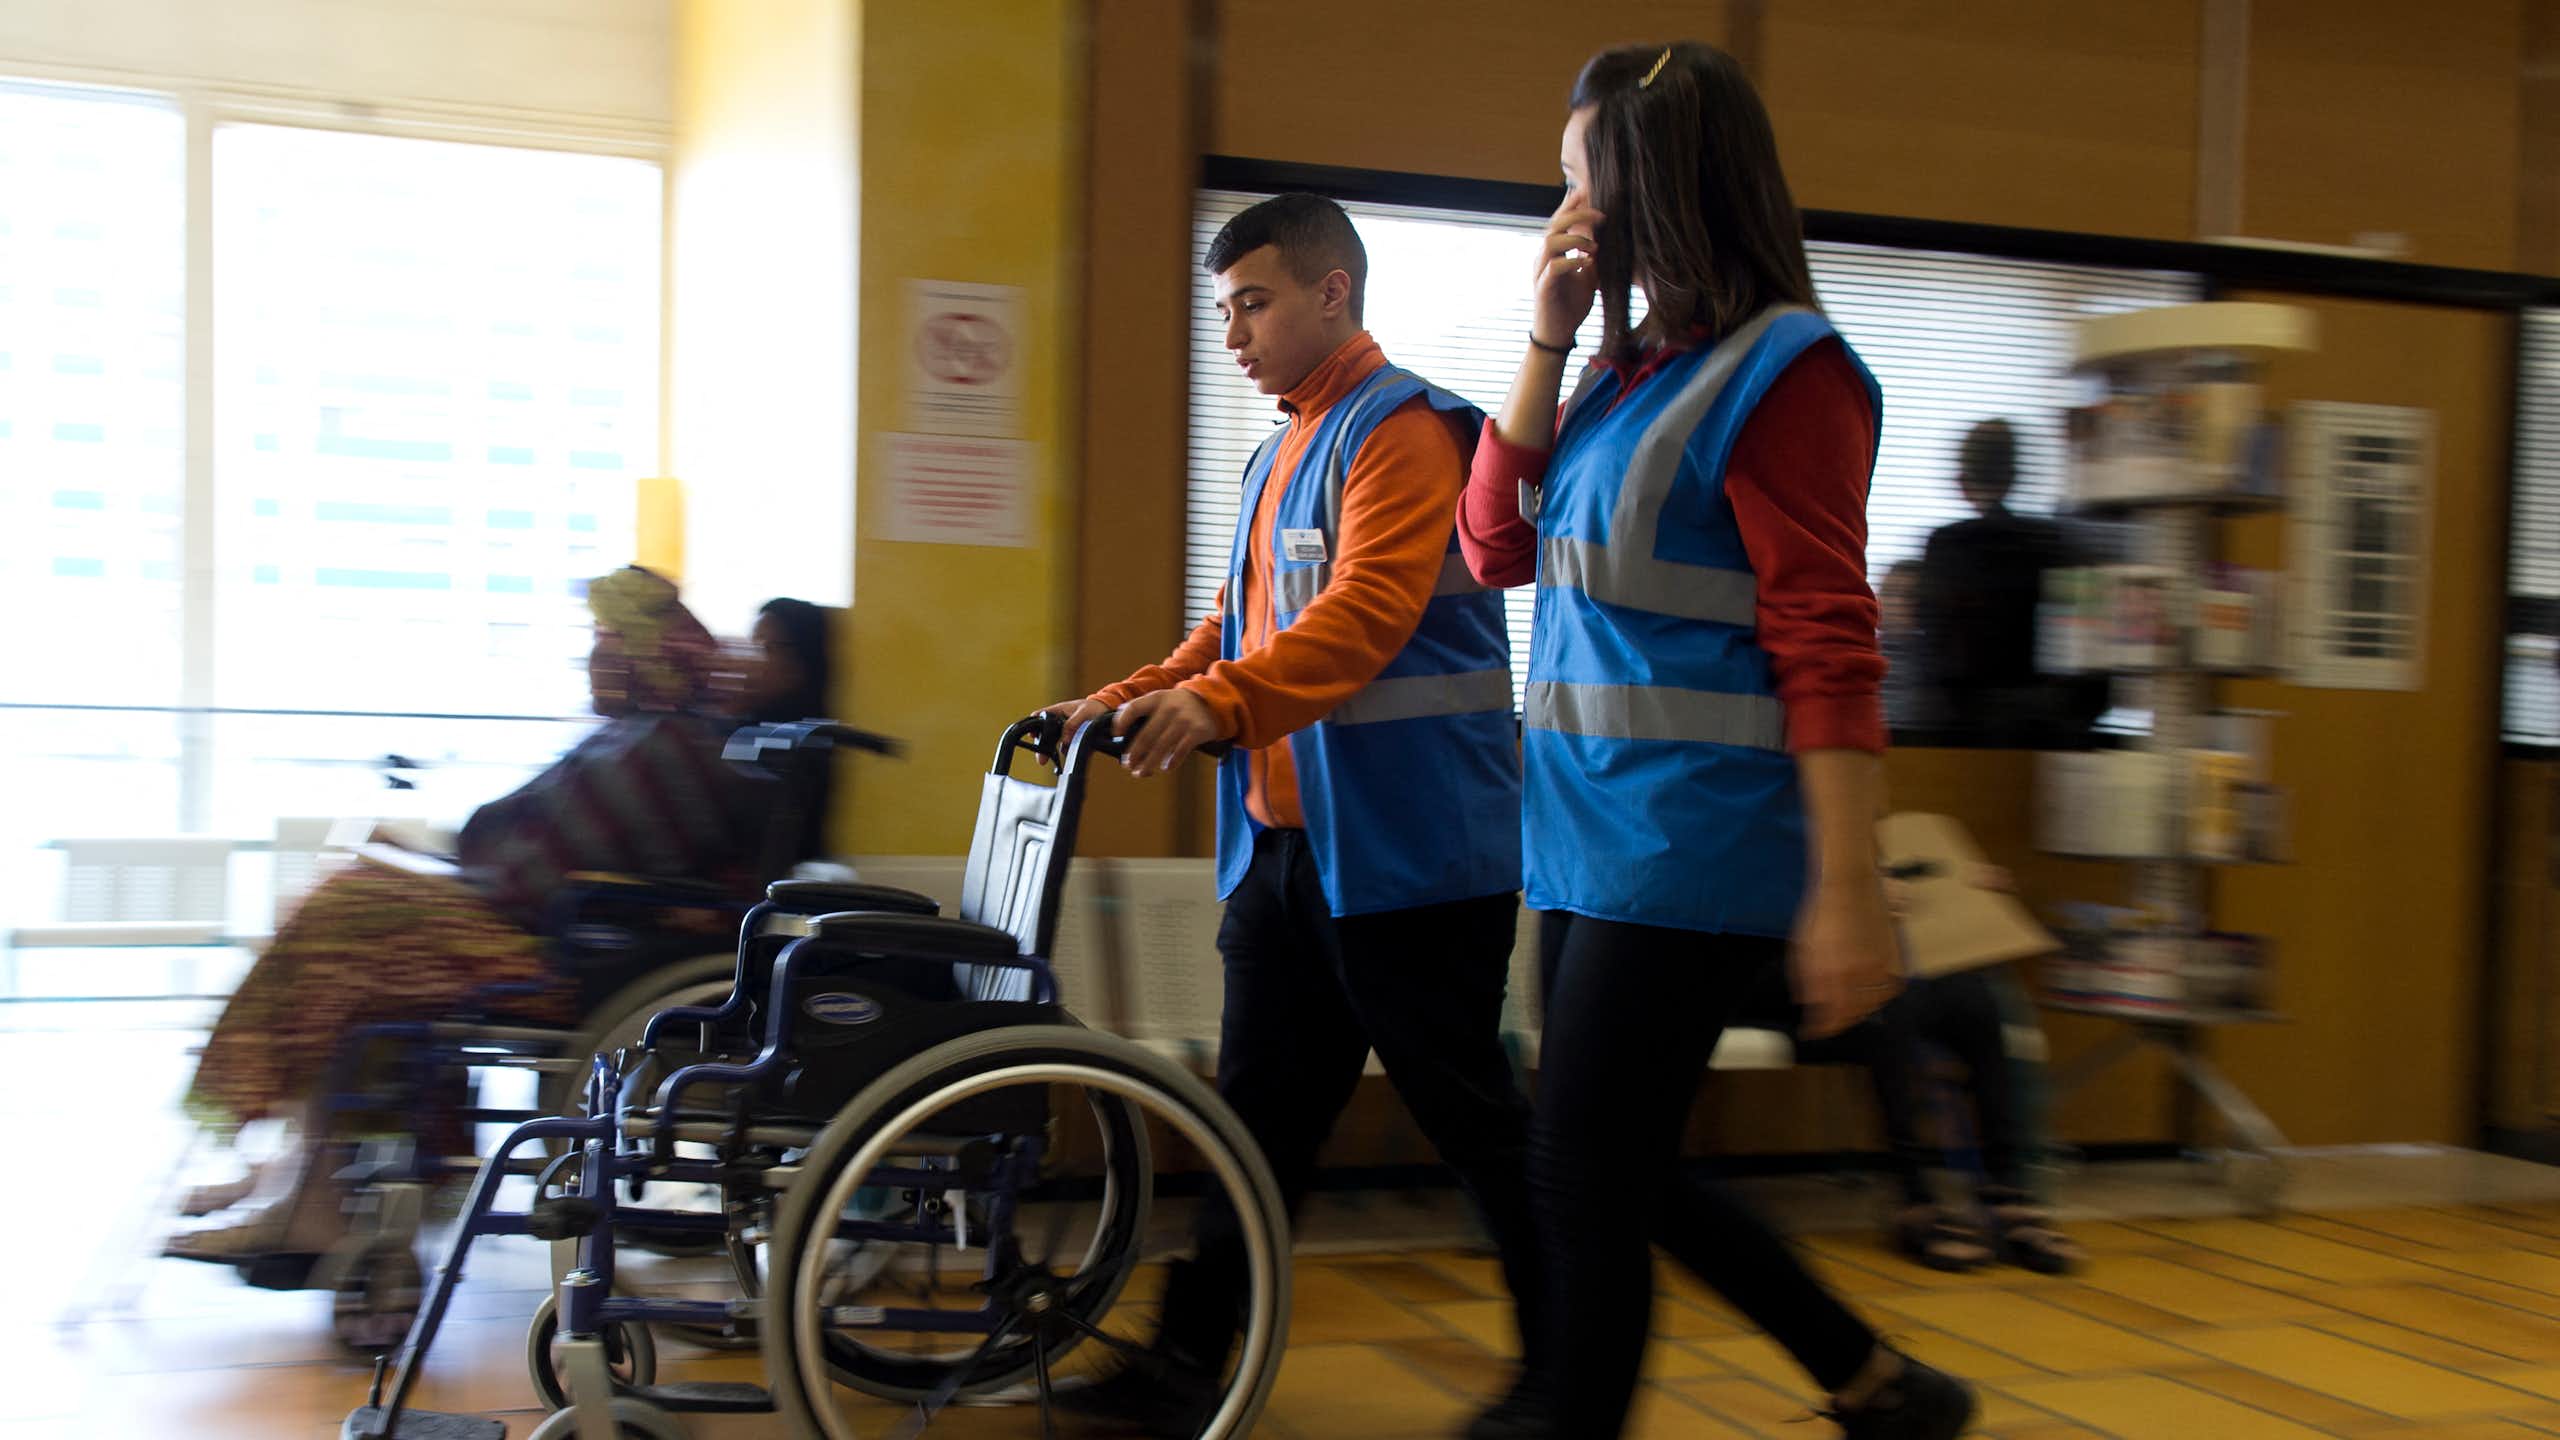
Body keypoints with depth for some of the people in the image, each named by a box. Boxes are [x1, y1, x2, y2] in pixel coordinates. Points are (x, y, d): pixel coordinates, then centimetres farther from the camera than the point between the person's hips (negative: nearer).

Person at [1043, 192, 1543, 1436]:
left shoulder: (1403, 430, -10)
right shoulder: (1284, 453, 20)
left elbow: (1366, 613, -24)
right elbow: (1242, 627, 22)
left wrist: (1219, 704, -36)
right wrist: (1136, 696, 7)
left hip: (1405, 845, -9)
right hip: (1284, 841, 9)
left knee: (1470, 1113, 1)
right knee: (1262, 1108, 12)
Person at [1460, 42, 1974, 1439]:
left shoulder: (1779, 370, -12)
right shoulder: (1635, 367, 13)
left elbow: (1829, 649, -17)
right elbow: (1498, 546, 12)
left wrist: (1847, 889, -21)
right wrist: (1548, 337, 3)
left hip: (1688, 843, -9)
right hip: (1595, 837, 9)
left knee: (1581, 1189, -2)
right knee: (1624, 1179, 16)